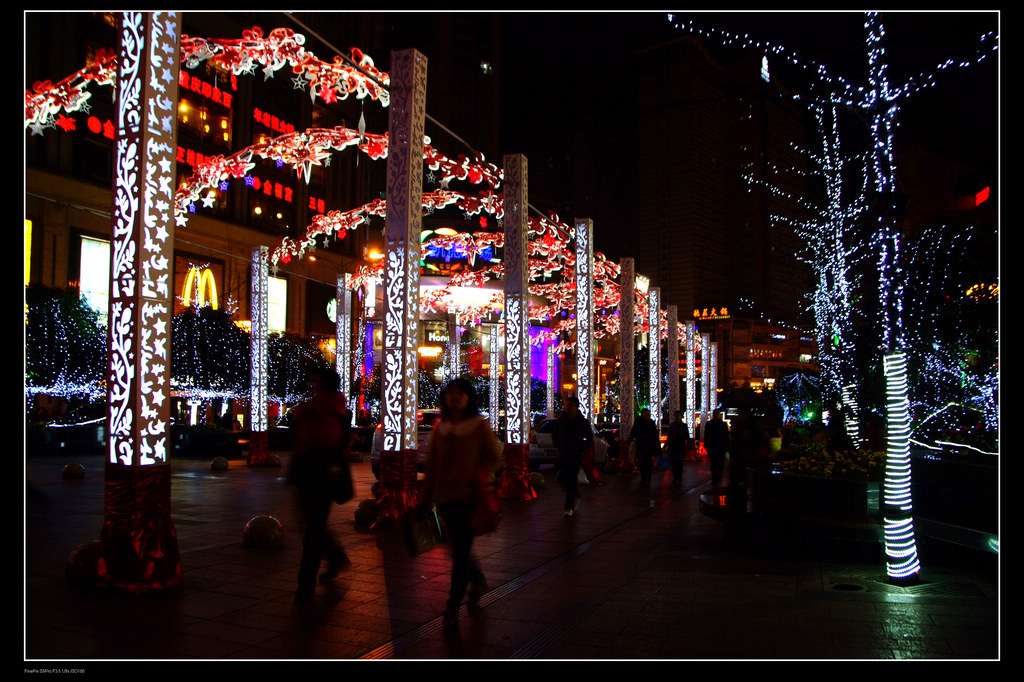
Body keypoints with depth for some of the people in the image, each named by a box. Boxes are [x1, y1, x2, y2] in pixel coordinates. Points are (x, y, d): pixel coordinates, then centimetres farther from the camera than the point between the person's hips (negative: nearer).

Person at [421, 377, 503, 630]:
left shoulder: (480, 426, -3)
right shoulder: (440, 429, 10)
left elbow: (495, 458, -1)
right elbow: (432, 465, 13)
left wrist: (480, 475, -20)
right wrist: (425, 497, 11)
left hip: (470, 497, -5)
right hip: (445, 496, 5)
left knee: (460, 552, -4)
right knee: (458, 550, 13)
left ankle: (453, 607, 5)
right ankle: (478, 581, 40)